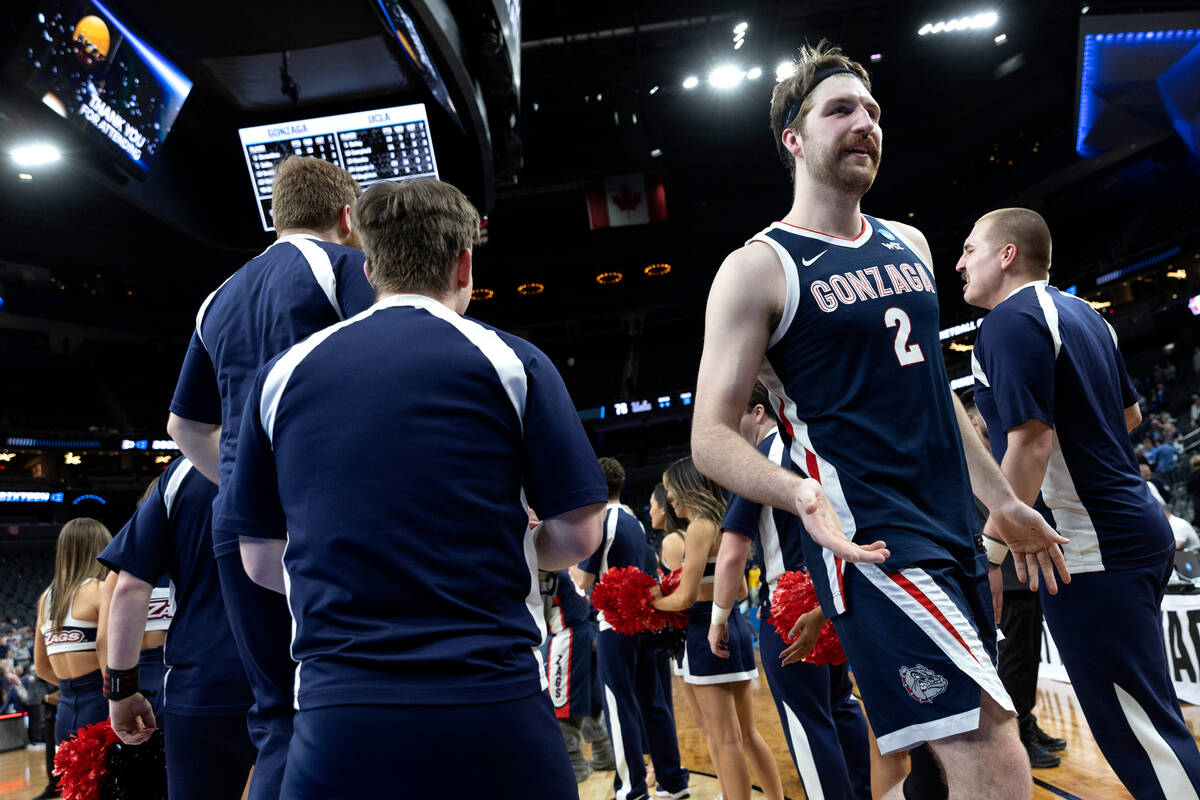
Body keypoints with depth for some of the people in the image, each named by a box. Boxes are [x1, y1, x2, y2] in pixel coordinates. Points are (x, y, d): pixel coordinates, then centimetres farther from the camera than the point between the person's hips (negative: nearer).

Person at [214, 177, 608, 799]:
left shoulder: (283, 374, 6)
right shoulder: (511, 361, -2)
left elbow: (261, 561, 11)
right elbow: (577, 534, -2)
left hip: (337, 708, 2)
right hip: (496, 705, -1)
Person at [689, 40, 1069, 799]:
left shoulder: (909, 244, 13)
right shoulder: (760, 267, -8)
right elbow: (711, 436, -13)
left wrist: (1003, 500, 22)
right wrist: (800, 492, -31)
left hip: (956, 535, 8)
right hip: (869, 542, -7)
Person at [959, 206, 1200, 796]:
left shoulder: (1011, 321, -16)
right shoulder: (1082, 314, 14)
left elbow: (1031, 445, -24)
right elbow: (1130, 414, 23)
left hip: (1091, 549, -10)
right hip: (1137, 528, 10)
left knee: (1139, 731, -1)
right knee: (1146, 721, 21)